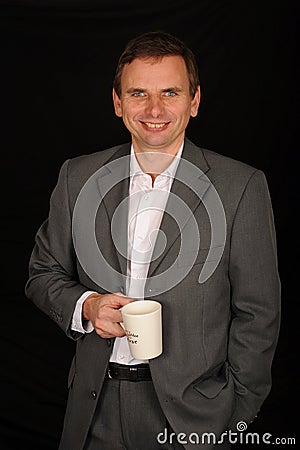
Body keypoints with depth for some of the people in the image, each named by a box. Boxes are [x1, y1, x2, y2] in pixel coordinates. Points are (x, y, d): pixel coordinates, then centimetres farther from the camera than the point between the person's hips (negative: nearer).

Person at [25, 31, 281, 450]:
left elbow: (257, 313, -5)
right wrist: (85, 306, -12)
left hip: (191, 414, -2)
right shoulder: (78, 176, -1)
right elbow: (44, 273, 8)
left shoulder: (242, 186, -9)